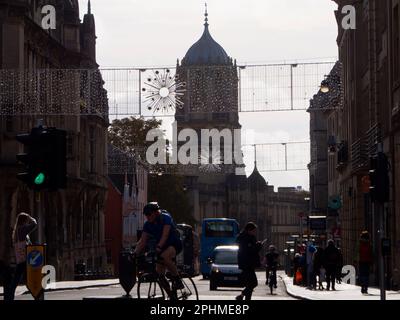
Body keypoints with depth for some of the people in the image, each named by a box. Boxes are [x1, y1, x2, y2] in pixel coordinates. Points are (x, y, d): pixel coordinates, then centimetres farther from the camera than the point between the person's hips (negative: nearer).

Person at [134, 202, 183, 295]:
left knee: (164, 256, -37)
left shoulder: (166, 218, -19)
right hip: (162, 248, 7)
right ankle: (171, 295, 12)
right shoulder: (148, 224, -2)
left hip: (175, 244, -7)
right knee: (160, 273, -3)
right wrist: (135, 253, -21)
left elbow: (165, 235, -32)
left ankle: (177, 280, -23)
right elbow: (142, 241, -6)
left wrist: (158, 247, -47)